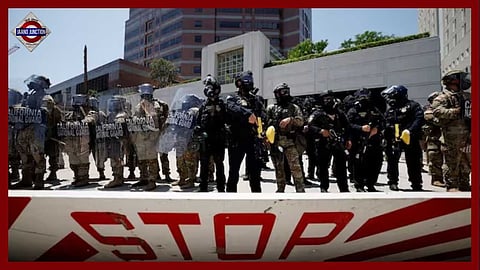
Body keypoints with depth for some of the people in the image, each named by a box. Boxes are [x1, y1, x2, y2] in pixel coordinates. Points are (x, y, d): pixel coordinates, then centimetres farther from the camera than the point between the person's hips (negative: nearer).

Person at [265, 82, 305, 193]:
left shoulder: (294, 107, 11)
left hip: (290, 142, -1)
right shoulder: (271, 108, 12)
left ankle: (300, 190, -3)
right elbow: (266, 123, 9)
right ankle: (280, 190, 21)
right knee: (279, 168, 10)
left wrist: (290, 119, -18)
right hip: (275, 142, 2)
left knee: (295, 167, -9)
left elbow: (301, 121, -1)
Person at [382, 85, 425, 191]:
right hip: (393, 140, 4)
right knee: (392, 161, 4)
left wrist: (410, 131, -27)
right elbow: (386, 124, 14)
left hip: (409, 139, -4)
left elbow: (419, 119, -15)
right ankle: (393, 182, 18)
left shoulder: (412, 105, -3)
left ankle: (417, 185, 17)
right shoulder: (390, 109, 14)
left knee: (413, 163, 4)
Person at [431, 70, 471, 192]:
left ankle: (464, 184, 27)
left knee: (467, 163, 15)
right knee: (453, 162, -3)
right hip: (453, 135, -7)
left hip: (469, 135, 8)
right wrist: (456, 111, -24)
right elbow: (437, 110, -21)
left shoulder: (467, 96, 18)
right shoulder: (444, 97, -6)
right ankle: (452, 185, 7)